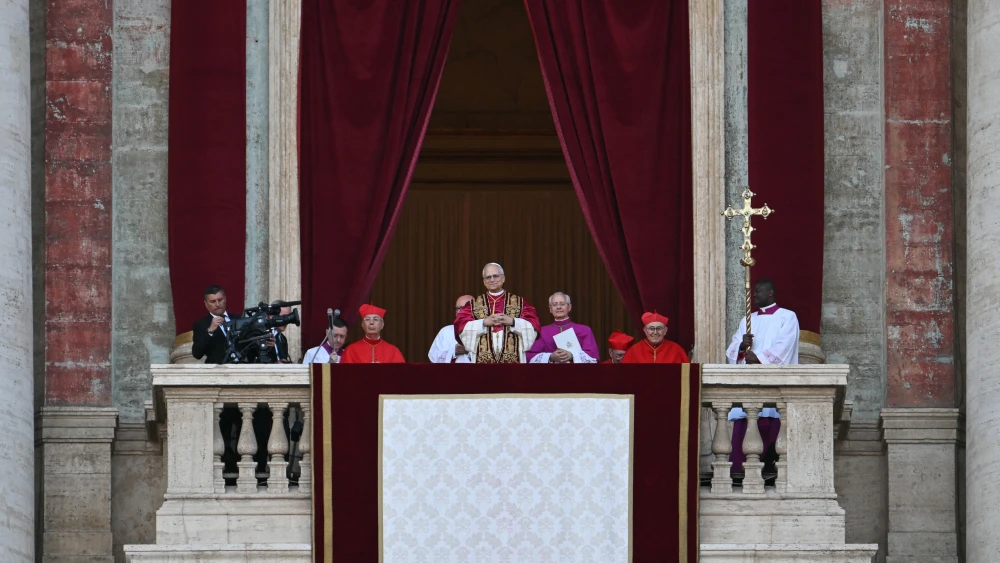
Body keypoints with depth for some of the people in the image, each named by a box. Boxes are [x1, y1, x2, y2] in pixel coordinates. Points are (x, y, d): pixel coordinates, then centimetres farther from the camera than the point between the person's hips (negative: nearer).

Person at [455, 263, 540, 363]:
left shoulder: (519, 302, 12)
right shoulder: (474, 304, 13)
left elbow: (533, 326, 2)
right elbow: (461, 326, 1)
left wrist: (512, 321, -12)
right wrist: (484, 322, -10)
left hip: (512, 359, 0)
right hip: (483, 359, 0)